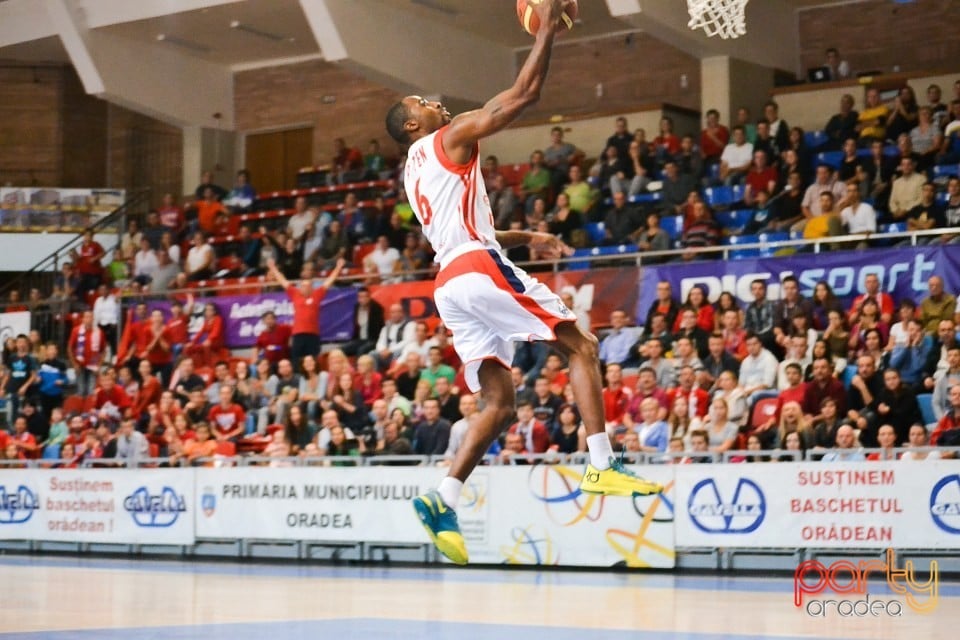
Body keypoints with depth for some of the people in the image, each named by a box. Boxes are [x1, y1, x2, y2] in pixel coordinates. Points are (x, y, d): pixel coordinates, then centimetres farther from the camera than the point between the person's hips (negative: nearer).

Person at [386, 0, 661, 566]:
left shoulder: (415, 172, 28)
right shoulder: (451, 138, 4)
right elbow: (524, 95, -4)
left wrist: (523, 238, 35)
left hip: (449, 283, 8)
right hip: (481, 270, -8)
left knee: (500, 402, 8)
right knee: (581, 346, -3)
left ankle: (443, 500, -6)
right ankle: (603, 466, -15)